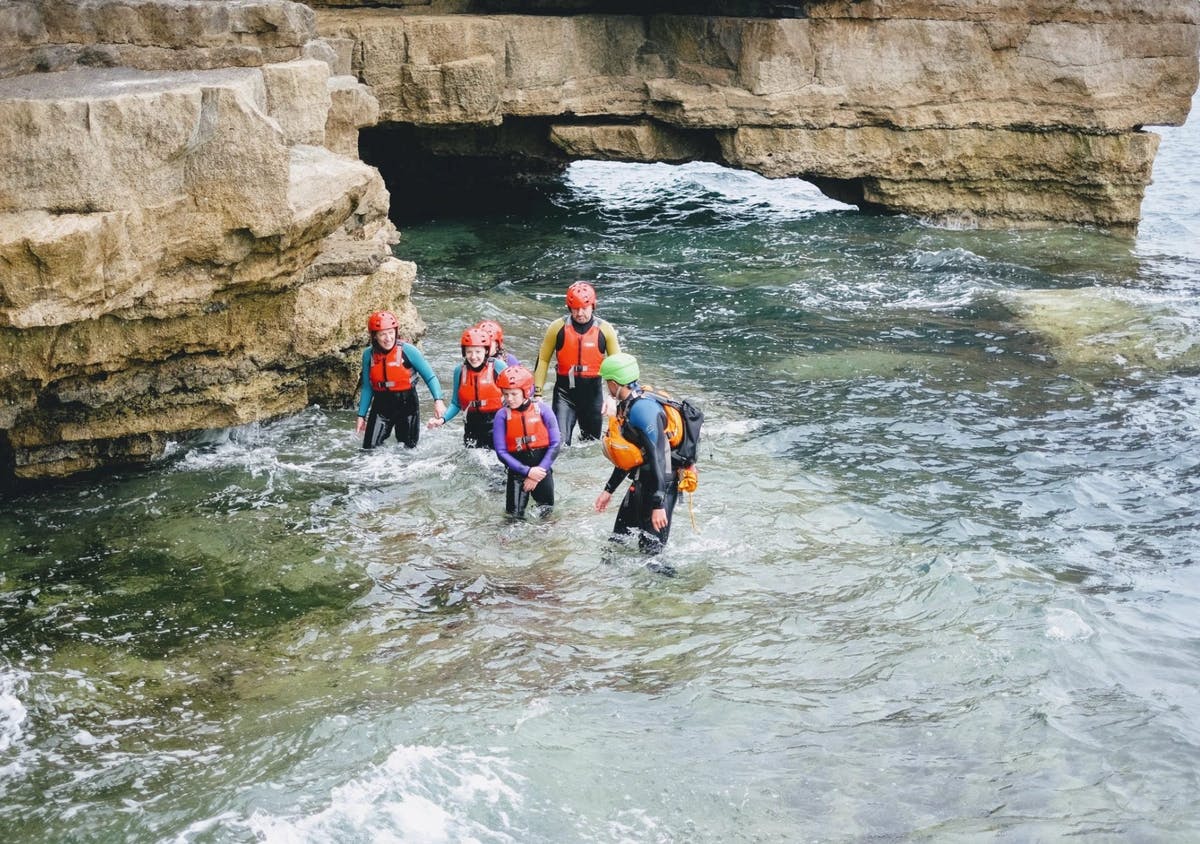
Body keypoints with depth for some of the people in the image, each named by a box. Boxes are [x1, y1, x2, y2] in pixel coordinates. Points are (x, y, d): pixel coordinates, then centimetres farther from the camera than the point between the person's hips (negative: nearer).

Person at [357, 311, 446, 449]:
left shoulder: (408, 351, -12)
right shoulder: (368, 354, -1)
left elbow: (430, 377, -11)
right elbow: (367, 388, 8)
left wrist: (438, 400, -26)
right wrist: (361, 415, 7)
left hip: (406, 404, -2)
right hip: (381, 404, 2)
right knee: (369, 449, -4)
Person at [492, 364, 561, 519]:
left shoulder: (542, 409, -7)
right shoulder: (502, 415, -7)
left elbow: (555, 444, -7)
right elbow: (501, 452, -8)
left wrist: (538, 474, -13)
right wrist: (527, 471, -16)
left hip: (541, 467, 0)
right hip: (518, 468, 0)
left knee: (546, 512, 8)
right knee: (515, 515, -6)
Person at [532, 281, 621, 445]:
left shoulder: (605, 330, -4)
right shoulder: (558, 327, -5)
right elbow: (543, 359, 5)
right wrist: (537, 391, 0)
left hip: (593, 390, 1)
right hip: (565, 390, -1)